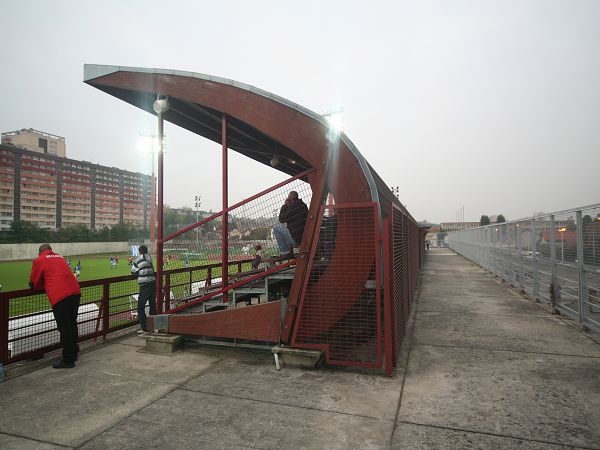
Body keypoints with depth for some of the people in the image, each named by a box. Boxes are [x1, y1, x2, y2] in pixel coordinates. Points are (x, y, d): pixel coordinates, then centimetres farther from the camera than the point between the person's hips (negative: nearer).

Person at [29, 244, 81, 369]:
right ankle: (73, 352, 32)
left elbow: (33, 284, 11)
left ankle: (68, 360, 7)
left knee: (64, 328, 0)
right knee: (72, 324, 19)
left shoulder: (38, 261, 6)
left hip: (60, 297, -6)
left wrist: (43, 284, 30)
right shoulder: (60, 257, 23)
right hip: (75, 292, 6)